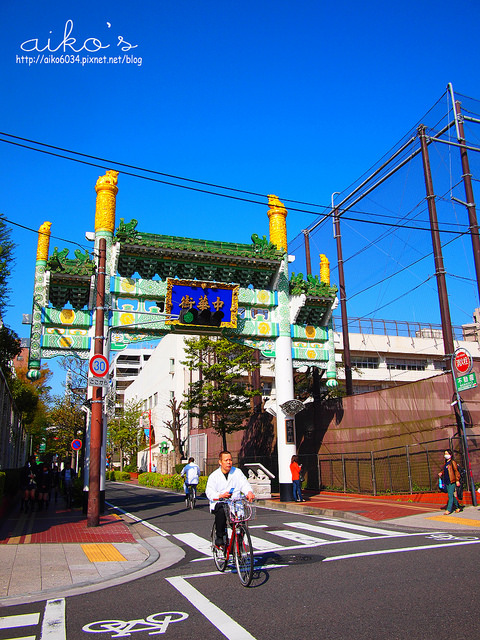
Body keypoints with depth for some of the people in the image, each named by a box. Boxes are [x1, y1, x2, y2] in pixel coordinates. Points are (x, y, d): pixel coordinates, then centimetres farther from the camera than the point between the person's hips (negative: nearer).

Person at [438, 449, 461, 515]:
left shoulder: (452, 462, -8)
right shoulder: (445, 463, 15)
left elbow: (456, 471, -10)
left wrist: (457, 480, -13)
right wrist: (441, 473, 5)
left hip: (452, 482, -8)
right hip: (446, 481, 8)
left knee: (450, 495, -8)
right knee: (452, 495, 13)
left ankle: (449, 509, -9)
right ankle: (458, 507, 25)